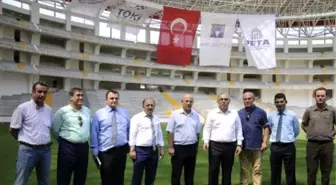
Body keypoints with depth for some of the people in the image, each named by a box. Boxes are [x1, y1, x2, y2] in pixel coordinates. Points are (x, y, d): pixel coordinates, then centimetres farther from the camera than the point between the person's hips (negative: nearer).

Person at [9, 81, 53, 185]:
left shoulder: (49, 110, 6)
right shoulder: (23, 108, -8)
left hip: (45, 150, 5)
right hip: (27, 150, -5)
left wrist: (44, 141, 12)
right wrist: (25, 141, 8)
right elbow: (13, 130, -2)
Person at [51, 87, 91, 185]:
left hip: (84, 146, 4)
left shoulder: (87, 111, 6)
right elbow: (54, 129, -1)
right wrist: (64, 141, 9)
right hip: (67, 147, -4)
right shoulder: (62, 111, -8)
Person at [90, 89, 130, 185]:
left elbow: (129, 130, 11)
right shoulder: (99, 114, -2)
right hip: (105, 151, -3)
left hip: (121, 150, 3)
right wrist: (95, 150, -6)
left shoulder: (124, 112, 7)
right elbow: (94, 133, -4)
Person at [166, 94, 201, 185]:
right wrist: (171, 147, -11)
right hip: (178, 147, -4)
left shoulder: (196, 115, 5)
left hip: (192, 147, 4)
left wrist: (196, 146, 11)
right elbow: (170, 132, -8)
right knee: (176, 173, 4)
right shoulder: (175, 114, -8)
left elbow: (197, 132, 12)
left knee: (190, 172, 13)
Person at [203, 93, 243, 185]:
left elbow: (238, 129, 9)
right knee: (213, 170, 0)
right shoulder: (212, 113, 2)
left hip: (230, 146, 2)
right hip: (215, 145, -2)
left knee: (227, 171, 10)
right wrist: (206, 141, -12)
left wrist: (239, 144, 4)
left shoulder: (234, 113, 8)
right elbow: (207, 128, 1)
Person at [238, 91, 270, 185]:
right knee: (243, 170, 8)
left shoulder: (260, 112, 1)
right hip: (243, 146, 2)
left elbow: (266, 128, 1)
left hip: (257, 146, -2)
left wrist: (265, 142, -7)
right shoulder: (239, 113, 7)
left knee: (257, 170, 2)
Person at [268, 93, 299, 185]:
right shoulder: (271, 116, 3)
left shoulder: (292, 115, 0)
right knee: (275, 172, 9)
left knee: (290, 173, 8)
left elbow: (296, 131, 11)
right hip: (275, 147, 1)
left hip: (289, 147, -1)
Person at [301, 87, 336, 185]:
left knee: (326, 171, 9)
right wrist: (310, 133, 7)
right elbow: (303, 125, 16)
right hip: (312, 144, 0)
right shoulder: (309, 110, 2)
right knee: (311, 171, 5)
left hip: (327, 144, 0)